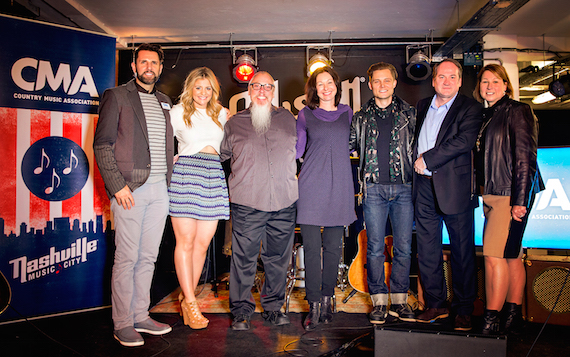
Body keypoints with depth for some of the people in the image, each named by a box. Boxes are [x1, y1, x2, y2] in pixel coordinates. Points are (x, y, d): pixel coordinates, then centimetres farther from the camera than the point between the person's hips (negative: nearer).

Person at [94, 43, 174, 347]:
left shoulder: (164, 102, 18)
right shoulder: (116, 96, 1)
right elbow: (102, 144, -5)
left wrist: (168, 181, 9)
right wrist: (117, 185, -13)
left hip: (159, 188, 6)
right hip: (130, 188, -5)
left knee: (148, 256, 10)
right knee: (126, 258, -1)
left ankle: (141, 316, 22)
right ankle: (123, 324, 12)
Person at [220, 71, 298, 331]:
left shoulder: (288, 119, 13)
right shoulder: (235, 123, 10)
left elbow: (300, 150, 25)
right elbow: (220, 154, 23)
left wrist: (297, 177, 18)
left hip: (284, 202, 2)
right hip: (247, 203, -1)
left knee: (278, 259, 9)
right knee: (244, 259, 0)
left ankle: (273, 307, 24)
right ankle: (242, 311, 14)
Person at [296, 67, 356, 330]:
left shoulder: (346, 112, 13)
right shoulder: (306, 115, 8)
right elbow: (296, 149, 11)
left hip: (339, 186, 2)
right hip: (311, 185, -1)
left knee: (333, 247, 6)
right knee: (311, 247, -3)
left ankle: (327, 299, 20)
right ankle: (314, 304, 7)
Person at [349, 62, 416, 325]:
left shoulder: (409, 113, 11)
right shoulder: (361, 118, 11)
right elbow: (347, 146, 14)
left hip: (404, 187, 0)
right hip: (374, 187, 0)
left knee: (403, 247, 3)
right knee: (375, 247, 1)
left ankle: (399, 299, 16)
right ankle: (379, 301, 13)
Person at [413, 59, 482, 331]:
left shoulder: (469, 107, 0)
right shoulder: (422, 106, 17)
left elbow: (464, 141, -15)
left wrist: (427, 159, -13)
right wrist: (416, 160, 4)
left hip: (454, 186, -5)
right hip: (424, 186, 5)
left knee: (462, 250, 2)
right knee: (426, 249, 8)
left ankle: (463, 311, 15)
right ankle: (435, 305, 22)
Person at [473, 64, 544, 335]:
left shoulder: (517, 111, -6)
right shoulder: (485, 116, 16)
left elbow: (525, 159, -12)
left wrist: (520, 200, -17)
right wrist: (481, 191, 10)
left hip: (511, 194, -7)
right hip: (492, 194, 7)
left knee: (494, 254, -10)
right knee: (511, 256, 12)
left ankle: (491, 320, -2)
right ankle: (514, 315, 20)